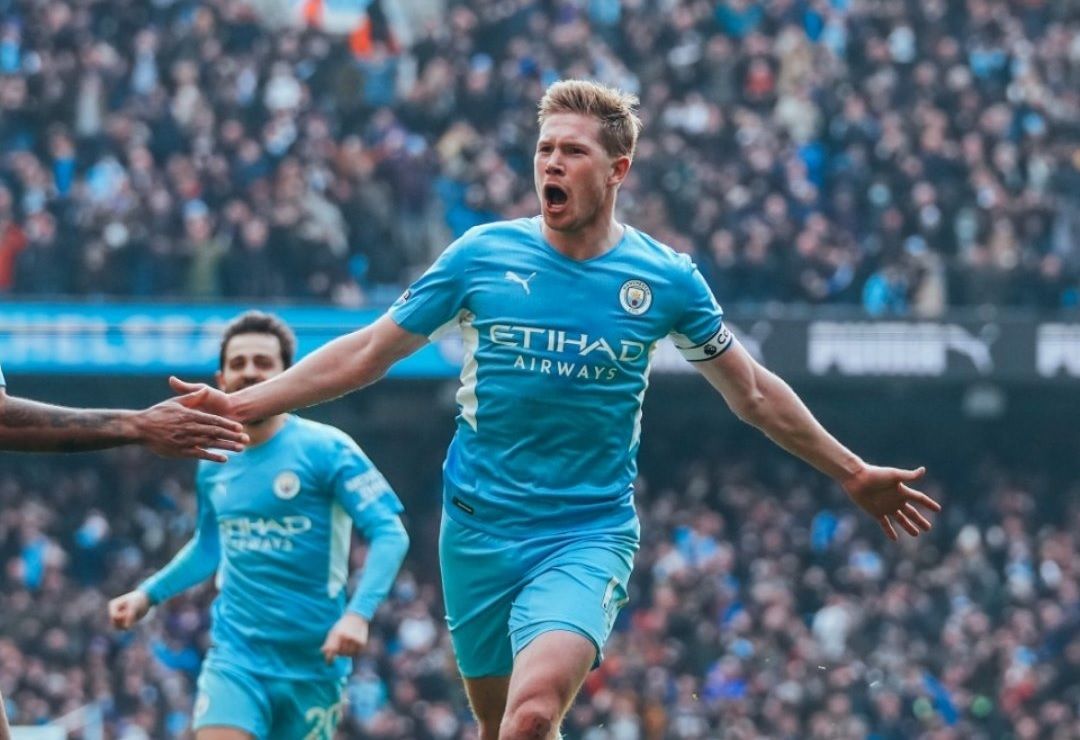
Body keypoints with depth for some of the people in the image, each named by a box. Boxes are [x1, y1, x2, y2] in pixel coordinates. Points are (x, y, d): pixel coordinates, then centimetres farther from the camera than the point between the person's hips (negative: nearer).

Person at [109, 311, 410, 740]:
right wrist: (149, 594, 21)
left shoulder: (325, 449, -8)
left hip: (312, 660, -3)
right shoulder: (214, 463, 9)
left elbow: (389, 534, -13)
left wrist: (358, 613, -26)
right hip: (235, 656, 3)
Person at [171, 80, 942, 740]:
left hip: (588, 535, -2)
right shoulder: (482, 254, -2)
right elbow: (366, 354, 6)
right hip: (479, 528, 2)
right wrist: (239, 405, 1)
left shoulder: (665, 278, -2)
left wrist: (852, 472, 15)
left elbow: (752, 392, 13)